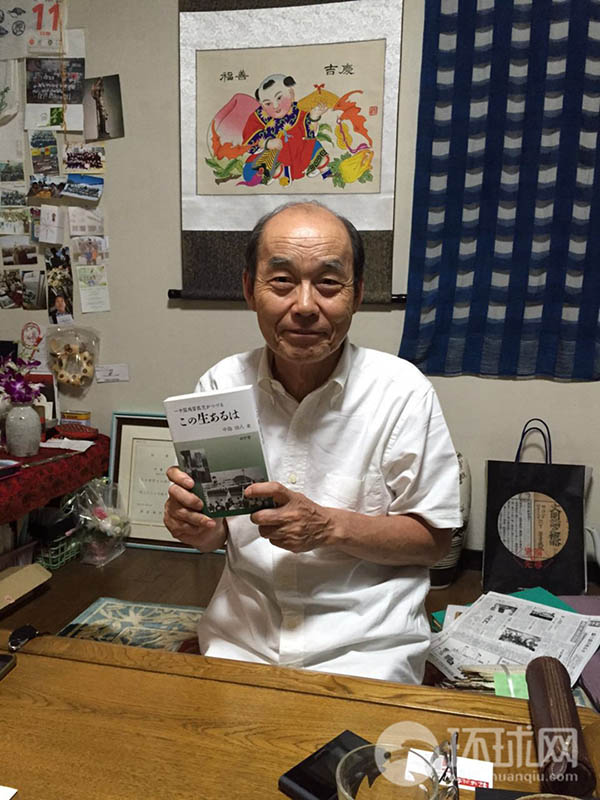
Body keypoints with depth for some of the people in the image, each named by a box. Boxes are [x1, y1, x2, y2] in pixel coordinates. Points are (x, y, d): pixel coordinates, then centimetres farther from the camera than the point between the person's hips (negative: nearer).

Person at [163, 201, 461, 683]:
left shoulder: (403, 392, -10)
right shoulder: (221, 385, -1)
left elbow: (434, 539, -5)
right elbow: (217, 529, 8)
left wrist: (329, 525, -18)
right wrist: (199, 528, -15)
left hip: (365, 639, -2)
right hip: (243, 631, 3)